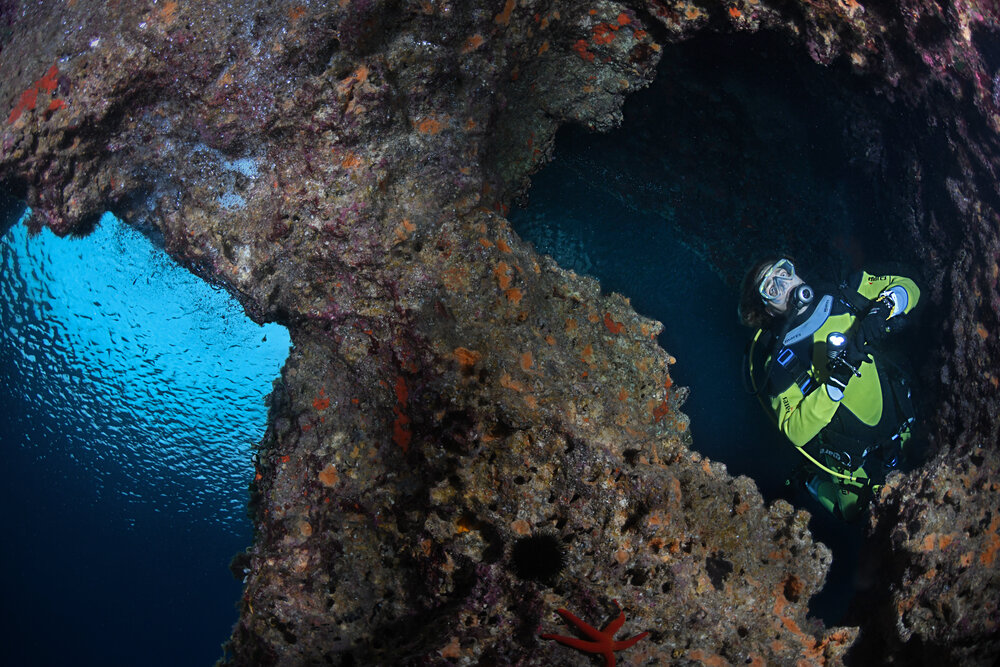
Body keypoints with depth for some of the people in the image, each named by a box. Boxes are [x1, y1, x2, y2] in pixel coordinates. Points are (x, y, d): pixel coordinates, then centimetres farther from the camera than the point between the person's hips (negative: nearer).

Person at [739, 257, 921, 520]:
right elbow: (796, 432, -30)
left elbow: (906, 287, -5)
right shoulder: (779, 362, -26)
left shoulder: (841, 298, -14)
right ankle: (812, 479, 37)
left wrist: (881, 312, -27)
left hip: (901, 427, 5)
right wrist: (837, 378, -41)